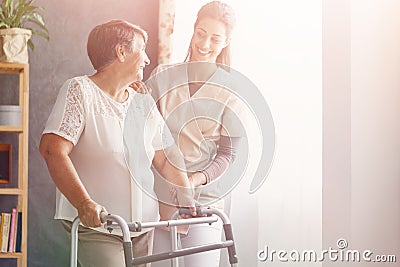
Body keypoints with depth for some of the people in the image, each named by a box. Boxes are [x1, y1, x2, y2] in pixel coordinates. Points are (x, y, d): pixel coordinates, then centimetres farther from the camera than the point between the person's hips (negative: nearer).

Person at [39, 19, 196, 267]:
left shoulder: (144, 103, 15)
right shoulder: (80, 90, -5)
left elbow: (166, 159, 15)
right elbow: (53, 149, -18)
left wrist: (188, 200, -2)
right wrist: (84, 203, -30)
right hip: (95, 226, -6)